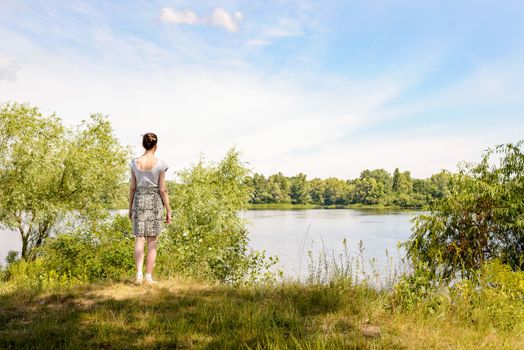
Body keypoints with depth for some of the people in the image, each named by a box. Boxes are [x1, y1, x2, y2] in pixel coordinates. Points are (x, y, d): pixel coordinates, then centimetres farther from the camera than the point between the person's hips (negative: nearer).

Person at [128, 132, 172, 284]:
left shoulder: (135, 162, 0)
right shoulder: (160, 164, -8)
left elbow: (132, 187, 3)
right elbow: (163, 189, -8)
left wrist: (130, 207, 12)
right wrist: (168, 210, -1)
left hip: (139, 200, 2)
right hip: (155, 201, -2)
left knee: (139, 239, 5)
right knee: (152, 242, 5)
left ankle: (139, 274, -9)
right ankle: (149, 276, 8)